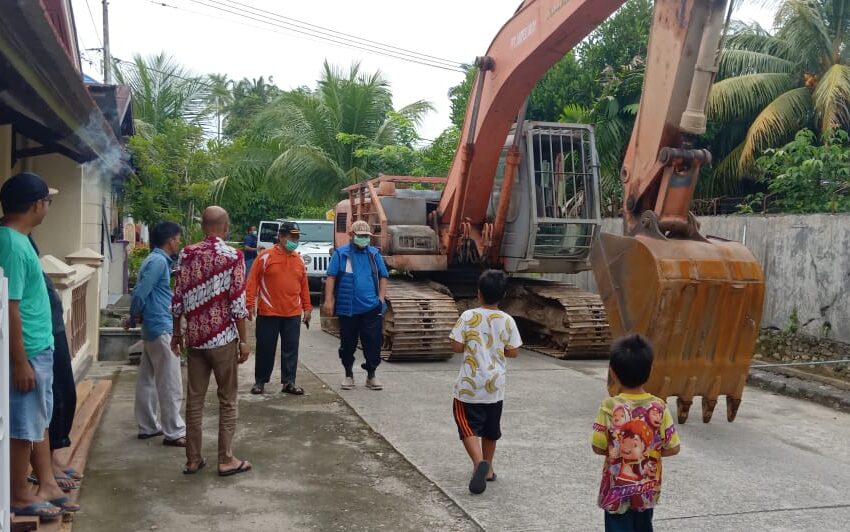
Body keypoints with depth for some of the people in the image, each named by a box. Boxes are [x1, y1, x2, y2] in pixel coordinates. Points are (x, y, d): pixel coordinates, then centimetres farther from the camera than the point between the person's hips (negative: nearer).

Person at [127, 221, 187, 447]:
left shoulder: (157, 260, 14)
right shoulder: (158, 261, -16)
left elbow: (143, 293, 16)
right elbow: (140, 293, -19)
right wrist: (134, 317, -4)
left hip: (153, 327, 10)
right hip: (161, 328, -10)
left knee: (148, 380, 15)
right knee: (170, 384, -4)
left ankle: (148, 426, 24)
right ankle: (174, 432, 1)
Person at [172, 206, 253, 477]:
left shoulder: (187, 254, 1)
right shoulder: (233, 256, -10)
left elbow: (178, 300, 2)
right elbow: (237, 304, -12)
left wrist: (176, 334, 13)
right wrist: (243, 340, -5)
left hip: (195, 338, 4)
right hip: (223, 338, -4)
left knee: (194, 400, 10)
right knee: (227, 400, 7)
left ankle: (193, 459, 17)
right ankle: (226, 460, 11)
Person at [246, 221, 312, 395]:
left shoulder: (300, 260, 9)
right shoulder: (266, 256, -6)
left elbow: (304, 286, 14)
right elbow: (253, 281, -5)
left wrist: (307, 308, 13)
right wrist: (250, 304, -10)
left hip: (293, 314, 4)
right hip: (268, 313, -4)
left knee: (291, 349, 6)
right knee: (265, 348, 6)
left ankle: (289, 382, 14)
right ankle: (260, 381, 19)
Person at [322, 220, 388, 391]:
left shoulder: (374, 254, 9)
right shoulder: (341, 253, 1)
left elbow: (383, 277, 12)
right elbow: (331, 277, -3)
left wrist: (381, 298, 2)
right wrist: (328, 300, -9)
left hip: (371, 308, 1)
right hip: (347, 309, -1)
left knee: (373, 342, -1)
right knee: (348, 344, 9)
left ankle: (371, 375, 13)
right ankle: (348, 375, 24)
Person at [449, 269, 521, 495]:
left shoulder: (468, 317, -11)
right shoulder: (507, 321, -4)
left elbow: (456, 346, -11)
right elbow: (514, 352, -1)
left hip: (469, 385, -3)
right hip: (495, 386, 3)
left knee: (468, 427, 1)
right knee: (490, 429, 19)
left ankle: (479, 462, -21)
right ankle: (488, 468, 29)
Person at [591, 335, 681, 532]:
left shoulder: (610, 407, -19)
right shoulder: (659, 407, -11)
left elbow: (598, 447, -13)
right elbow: (673, 448, -7)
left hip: (617, 489, -3)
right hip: (647, 488, 3)